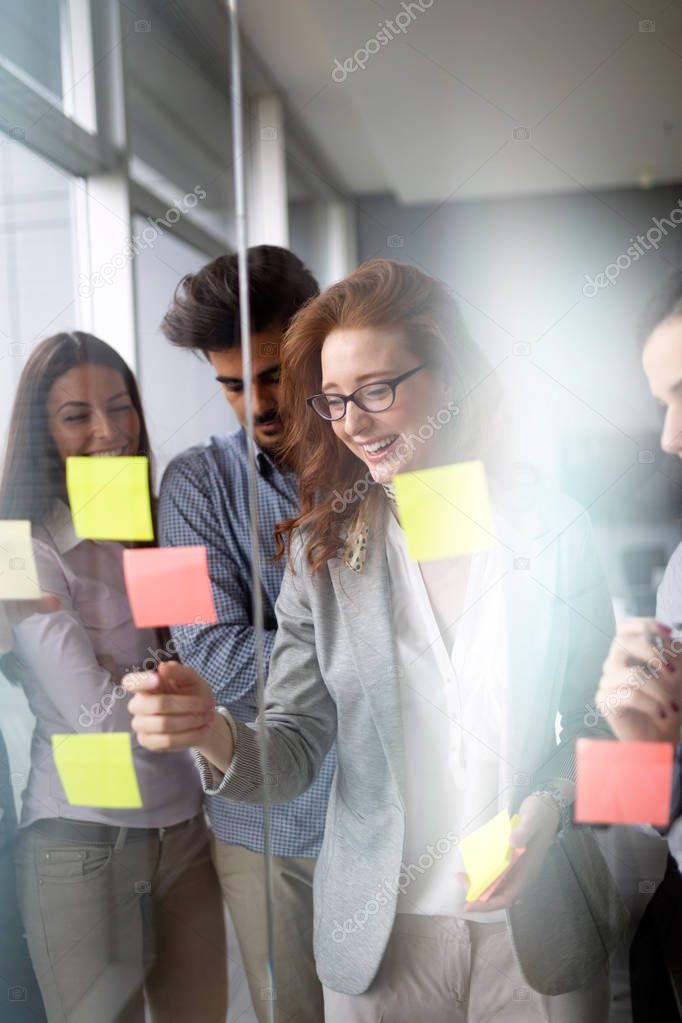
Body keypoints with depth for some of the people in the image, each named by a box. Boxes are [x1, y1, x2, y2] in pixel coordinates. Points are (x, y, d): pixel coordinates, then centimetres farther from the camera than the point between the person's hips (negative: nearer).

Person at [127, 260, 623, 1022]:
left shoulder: (558, 531, -9)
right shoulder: (320, 551, -6)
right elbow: (297, 747, -7)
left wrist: (556, 803, -18)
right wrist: (216, 736, -27)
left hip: (542, 929, 0)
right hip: (379, 931, 1)